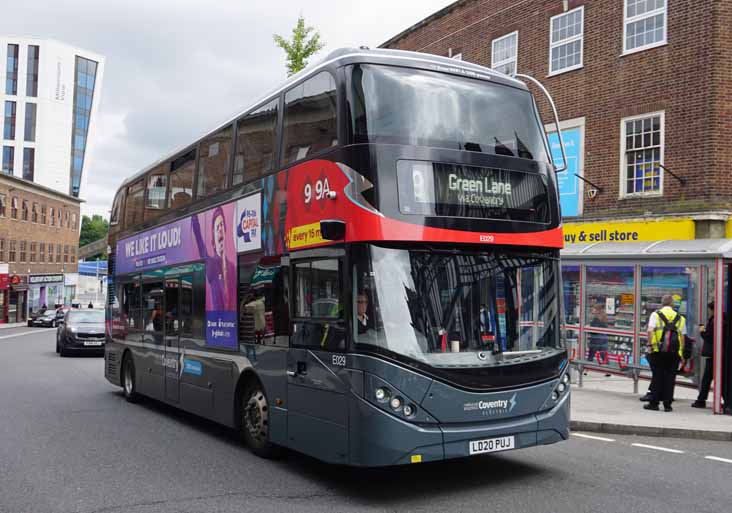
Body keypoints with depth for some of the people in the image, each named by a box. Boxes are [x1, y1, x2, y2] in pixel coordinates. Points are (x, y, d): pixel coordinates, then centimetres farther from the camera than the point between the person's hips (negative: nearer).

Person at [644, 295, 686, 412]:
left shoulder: (656, 314, 2)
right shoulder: (680, 318, 10)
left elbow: (650, 330, -12)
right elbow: (682, 337, 8)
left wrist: (652, 345, -6)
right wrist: (681, 353, 11)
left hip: (658, 351, -1)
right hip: (674, 353, 2)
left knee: (657, 377, 5)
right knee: (670, 378, 6)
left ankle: (654, 403, 7)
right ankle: (667, 404, 7)